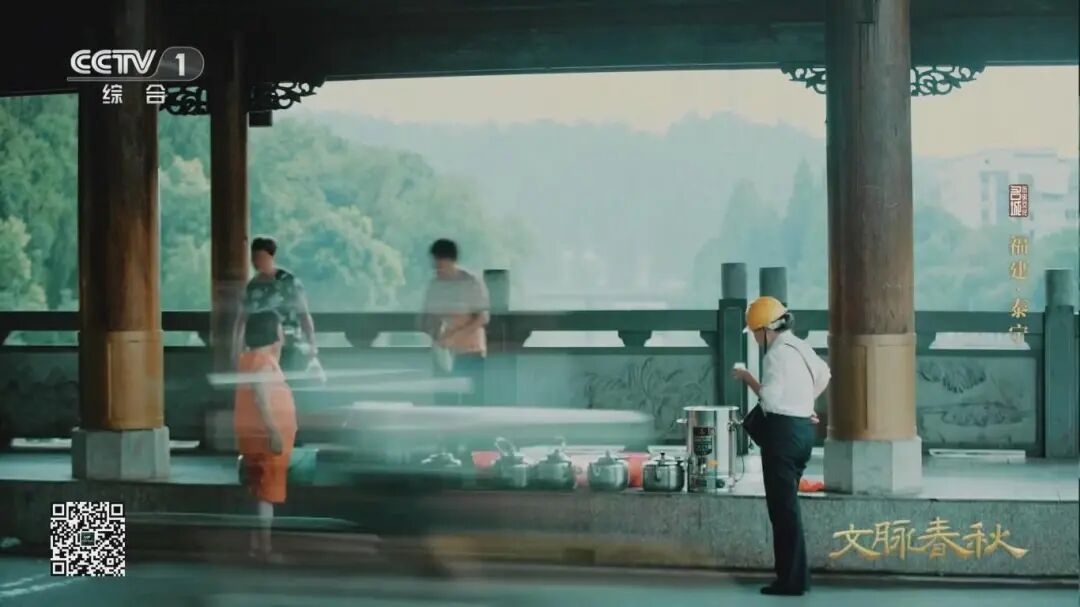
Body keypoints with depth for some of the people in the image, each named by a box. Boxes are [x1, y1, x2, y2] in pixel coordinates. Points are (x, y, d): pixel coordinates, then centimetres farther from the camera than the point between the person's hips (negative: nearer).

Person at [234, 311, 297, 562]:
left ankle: (256, 544, 17)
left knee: (261, 492, 13)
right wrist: (274, 433, -27)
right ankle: (263, 547, -7)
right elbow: (260, 399, -24)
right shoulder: (262, 358, -16)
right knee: (267, 493, -7)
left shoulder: (260, 357, 15)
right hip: (264, 435, -10)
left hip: (260, 434, 10)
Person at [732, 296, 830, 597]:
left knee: (783, 507, -4)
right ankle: (795, 574, 19)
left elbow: (770, 400, -19)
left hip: (783, 431, -9)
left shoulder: (777, 354, -15)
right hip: (804, 428, 9)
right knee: (788, 505, 16)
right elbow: (823, 375, 31)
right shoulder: (801, 347, 13)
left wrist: (748, 379, -6)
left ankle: (792, 579, -2)